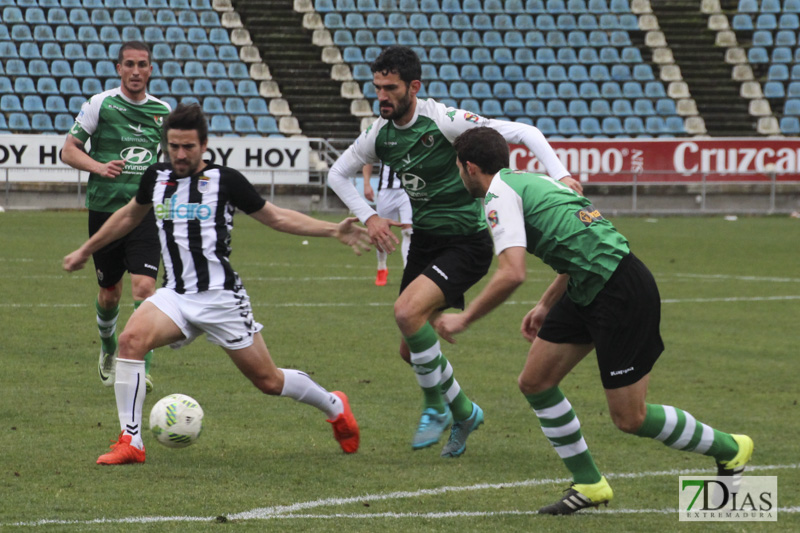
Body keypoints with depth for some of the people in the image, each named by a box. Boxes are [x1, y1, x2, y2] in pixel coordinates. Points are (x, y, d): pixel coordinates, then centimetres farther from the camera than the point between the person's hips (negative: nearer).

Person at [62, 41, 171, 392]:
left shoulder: (162, 111, 7)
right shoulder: (100, 104, -2)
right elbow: (68, 151, -1)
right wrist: (99, 167, -17)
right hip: (104, 208, -1)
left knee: (144, 286, -16)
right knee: (110, 294, 10)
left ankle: (141, 367, -14)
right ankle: (108, 349, 39)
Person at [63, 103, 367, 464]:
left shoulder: (224, 180, -5)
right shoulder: (156, 178, 6)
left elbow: (274, 217, 6)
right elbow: (130, 215, 27)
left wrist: (334, 231, -2)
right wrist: (86, 250, 35)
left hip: (221, 299, -3)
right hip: (175, 296, 3)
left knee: (268, 381, 2)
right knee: (131, 339, -26)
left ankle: (335, 407, 32)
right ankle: (130, 442, -20)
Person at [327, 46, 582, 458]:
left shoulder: (444, 121, -20)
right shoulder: (380, 134, -1)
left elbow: (523, 133, -18)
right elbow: (338, 174, 15)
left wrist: (560, 176, -30)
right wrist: (369, 216, 1)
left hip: (466, 242, -7)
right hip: (424, 241, 7)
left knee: (407, 312, -27)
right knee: (411, 351, 6)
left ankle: (437, 405, -6)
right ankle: (463, 413, 33)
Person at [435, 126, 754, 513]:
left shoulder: (499, 194, -11)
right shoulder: (529, 181, 18)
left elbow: (512, 274, -23)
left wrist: (464, 319, -11)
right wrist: (546, 305, 30)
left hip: (622, 292, -10)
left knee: (629, 418, -1)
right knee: (534, 383, 9)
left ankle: (729, 450, 18)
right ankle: (589, 484, 16)